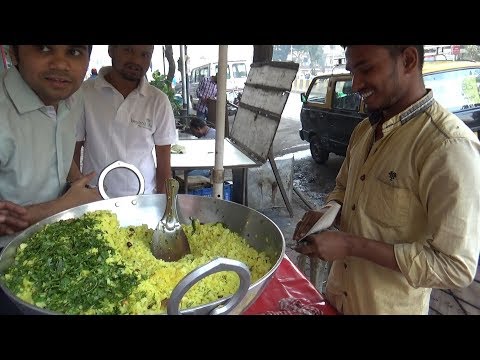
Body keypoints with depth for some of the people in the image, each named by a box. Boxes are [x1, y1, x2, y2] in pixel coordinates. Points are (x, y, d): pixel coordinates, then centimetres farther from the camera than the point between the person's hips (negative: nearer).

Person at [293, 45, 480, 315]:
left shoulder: (450, 147, -24)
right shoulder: (365, 130, 0)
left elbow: (456, 267, -24)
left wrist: (351, 245, -26)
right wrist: (328, 213, -8)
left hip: (390, 306, -6)